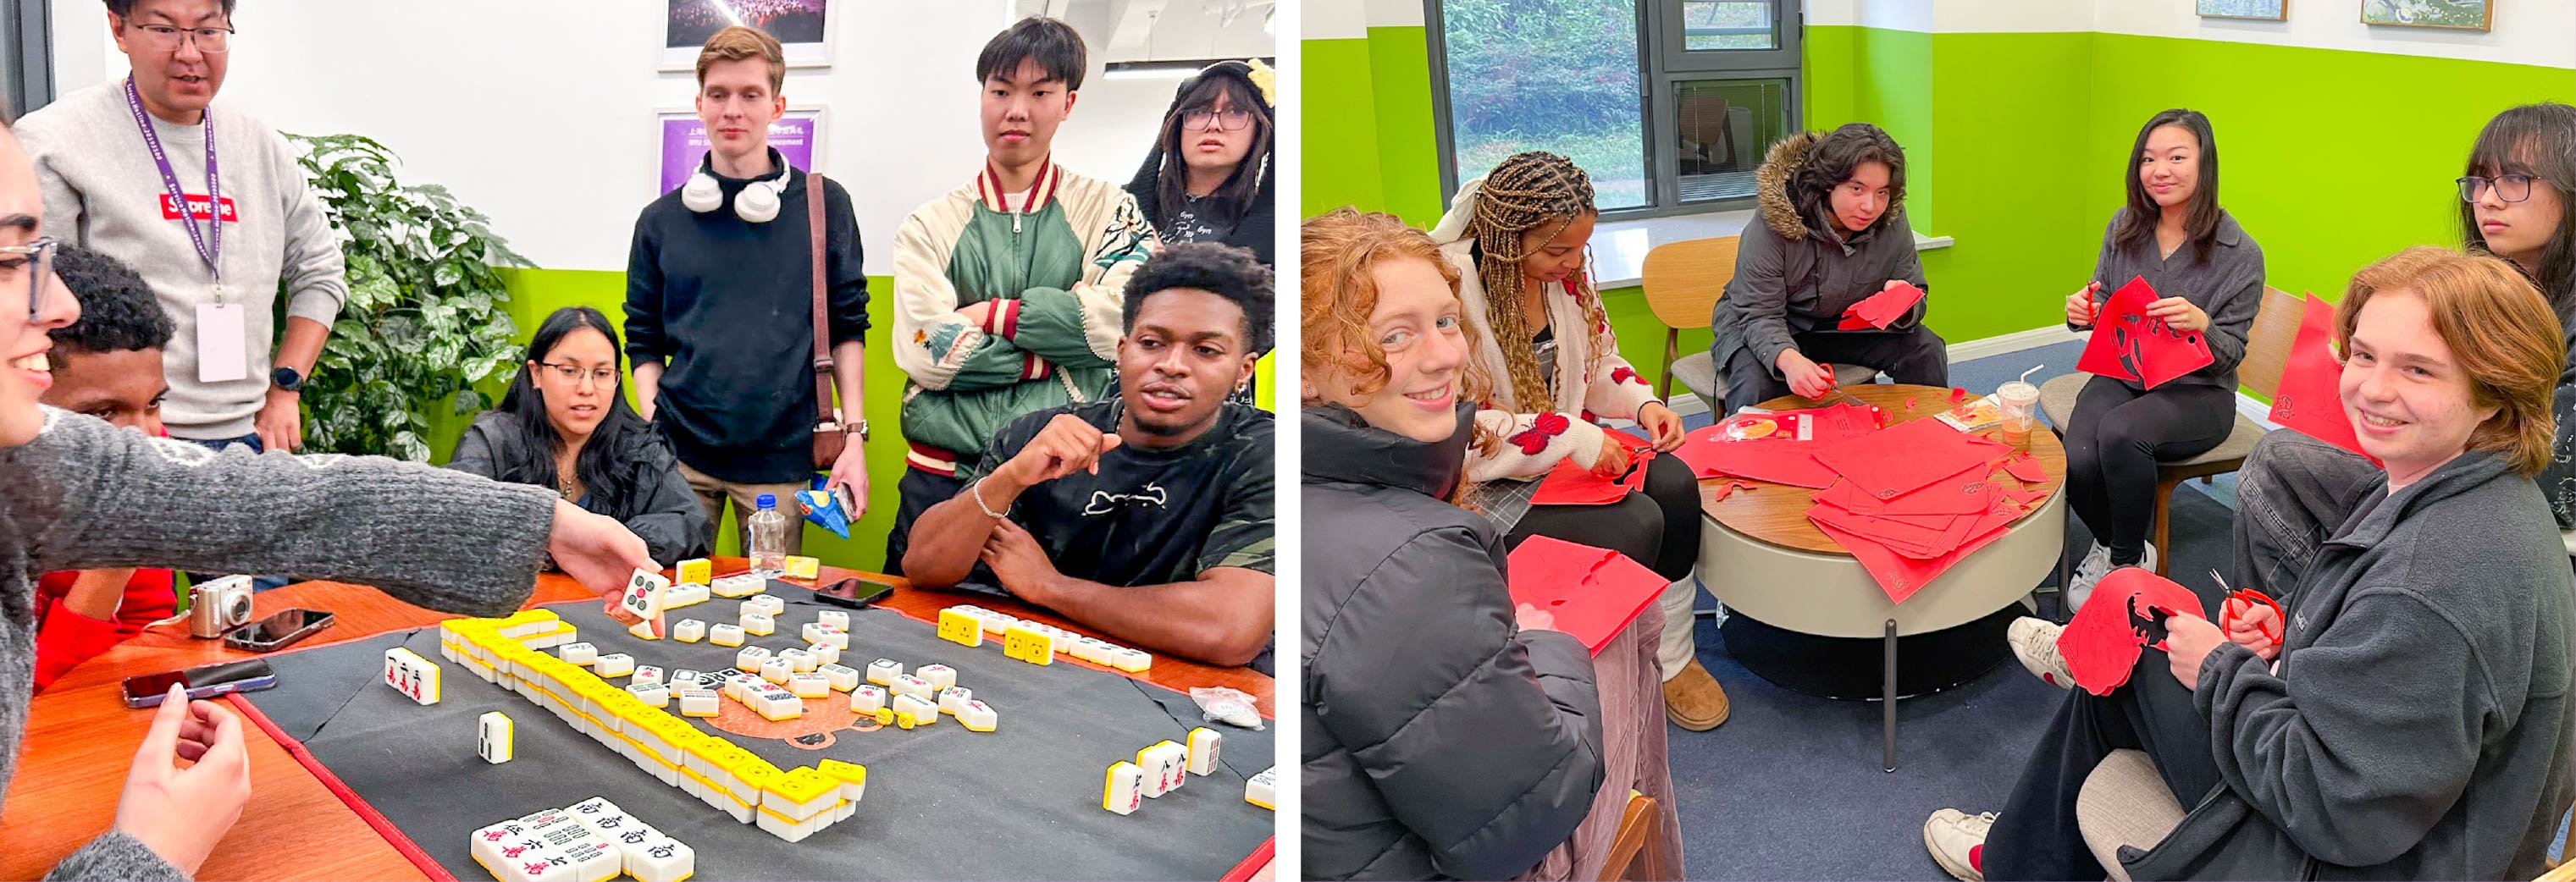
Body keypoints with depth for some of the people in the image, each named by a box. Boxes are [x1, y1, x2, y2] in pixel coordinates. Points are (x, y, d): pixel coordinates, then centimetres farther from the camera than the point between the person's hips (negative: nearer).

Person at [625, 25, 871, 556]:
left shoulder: (824, 206, 3)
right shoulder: (662, 221, 8)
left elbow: (846, 328, 4)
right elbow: (645, 343, 11)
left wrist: (854, 436, -3)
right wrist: (652, 430, -3)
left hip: (782, 457, -1)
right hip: (681, 457, 2)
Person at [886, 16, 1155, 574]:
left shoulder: (1109, 213, 5)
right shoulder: (930, 226, 7)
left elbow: (1121, 319, -13)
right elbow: (930, 355, -6)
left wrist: (987, 314, -8)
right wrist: (1058, 346, -9)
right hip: (940, 480, 1)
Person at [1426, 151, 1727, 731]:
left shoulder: (1564, 272, -1)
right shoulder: (1448, 288, -25)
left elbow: (1598, 366, 16)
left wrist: (1641, 402, -6)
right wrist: (1570, 437, -29)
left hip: (1565, 453, 8)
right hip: (1481, 484, -7)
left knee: (1675, 487, -14)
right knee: (1634, 524, -23)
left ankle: (1673, 657, 2)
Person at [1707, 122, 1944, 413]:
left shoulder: (1891, 221, -12)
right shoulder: (1771, 226, -27)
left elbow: (1916, 298, -3)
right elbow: (1759, 315, -27)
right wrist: (1788, 359, -49)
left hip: (1848, 325, 5)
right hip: (1765, 332, -5)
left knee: (1926, 349, -13)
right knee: (1755, 384, -36)